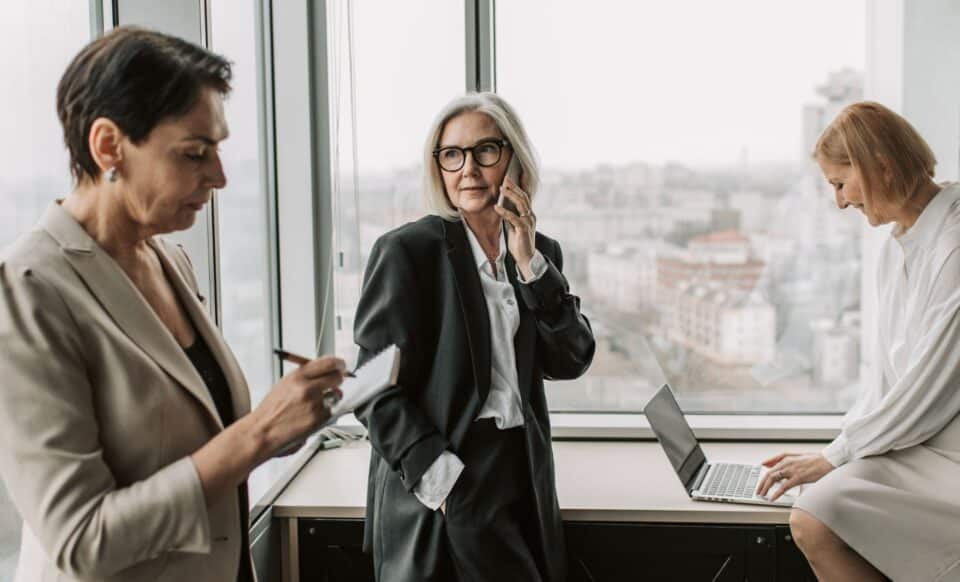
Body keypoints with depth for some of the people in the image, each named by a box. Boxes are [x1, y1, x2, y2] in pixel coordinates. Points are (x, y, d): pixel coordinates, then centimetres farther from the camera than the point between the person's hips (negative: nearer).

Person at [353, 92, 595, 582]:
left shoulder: (540, 252, 8)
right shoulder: (408, 250, -8)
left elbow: (570, 362, 0)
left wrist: (530, 262, -9)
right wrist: (444, 480, -19)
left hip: (525, 473, 5)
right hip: (444, 493, -5)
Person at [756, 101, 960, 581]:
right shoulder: (896, 250, 13)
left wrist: (835, 457, -7)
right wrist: (831, 456, 8)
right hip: (915, 440, 8)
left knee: (816, 518, -24)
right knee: (810, 520, -14)